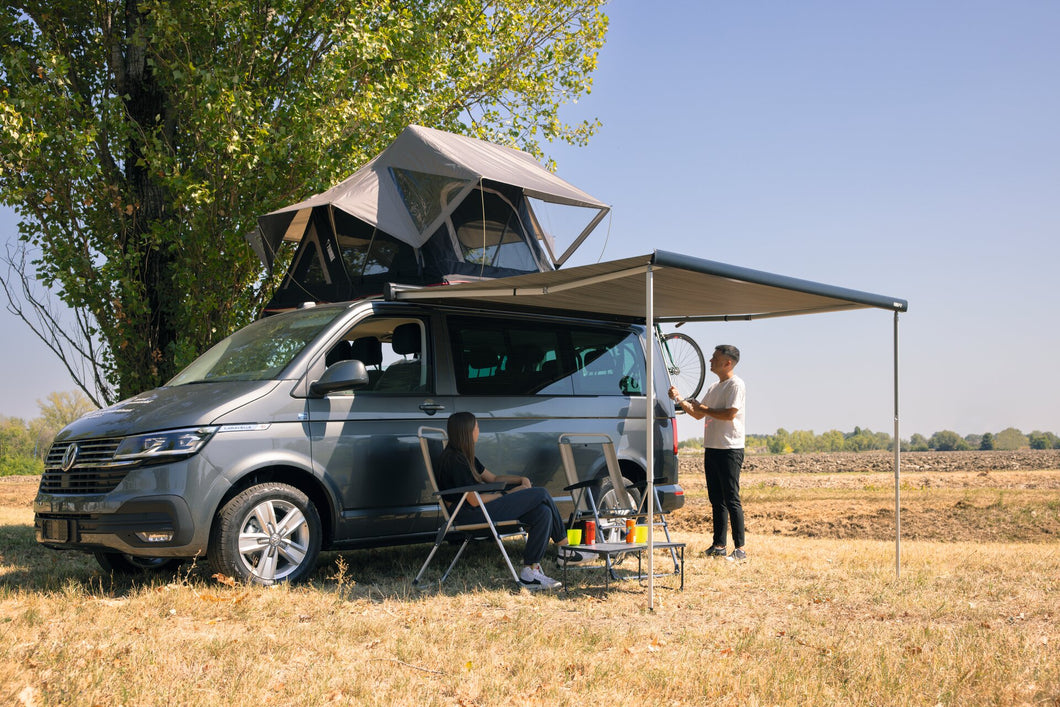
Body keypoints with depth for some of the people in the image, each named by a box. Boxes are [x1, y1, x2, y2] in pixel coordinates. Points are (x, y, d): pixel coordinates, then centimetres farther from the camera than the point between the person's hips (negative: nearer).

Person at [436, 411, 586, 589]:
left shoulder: (465, 456, 17)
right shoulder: (454, 460, -15)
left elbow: (492, 478, 23)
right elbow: (474, 500, -18)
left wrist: (521, 480, 6)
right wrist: (509, 494, -8)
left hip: (482, 509, 10)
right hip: (471, 514, -10)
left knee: (543, 513, -8)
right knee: (541, 494, -12)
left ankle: (530, 571, -10)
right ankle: (564, 550, 3)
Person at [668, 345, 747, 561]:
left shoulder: (736, 384, -8)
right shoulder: (714, 388, 20)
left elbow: (730, 414, -20)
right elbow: (698, 415, 23)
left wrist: (704, 409, -9)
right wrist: (679, 399, 11)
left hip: (730, 449, -9)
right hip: (712, 448, 9)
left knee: (731, 500, -8)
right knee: (717, 500, 10)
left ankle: (740, 549, -5)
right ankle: (719, 546, 15)